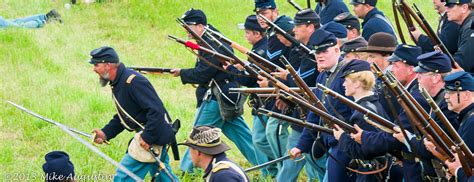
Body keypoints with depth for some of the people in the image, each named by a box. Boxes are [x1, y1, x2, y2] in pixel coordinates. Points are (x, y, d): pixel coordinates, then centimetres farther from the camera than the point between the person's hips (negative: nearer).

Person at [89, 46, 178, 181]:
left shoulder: (133, 81, -23)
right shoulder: (118, 83, 10)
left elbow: (156, 110, -27)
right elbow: (122, 117, 17)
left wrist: (147, 137, -26)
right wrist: (105, 133, 2)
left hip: (153, 135, -11)